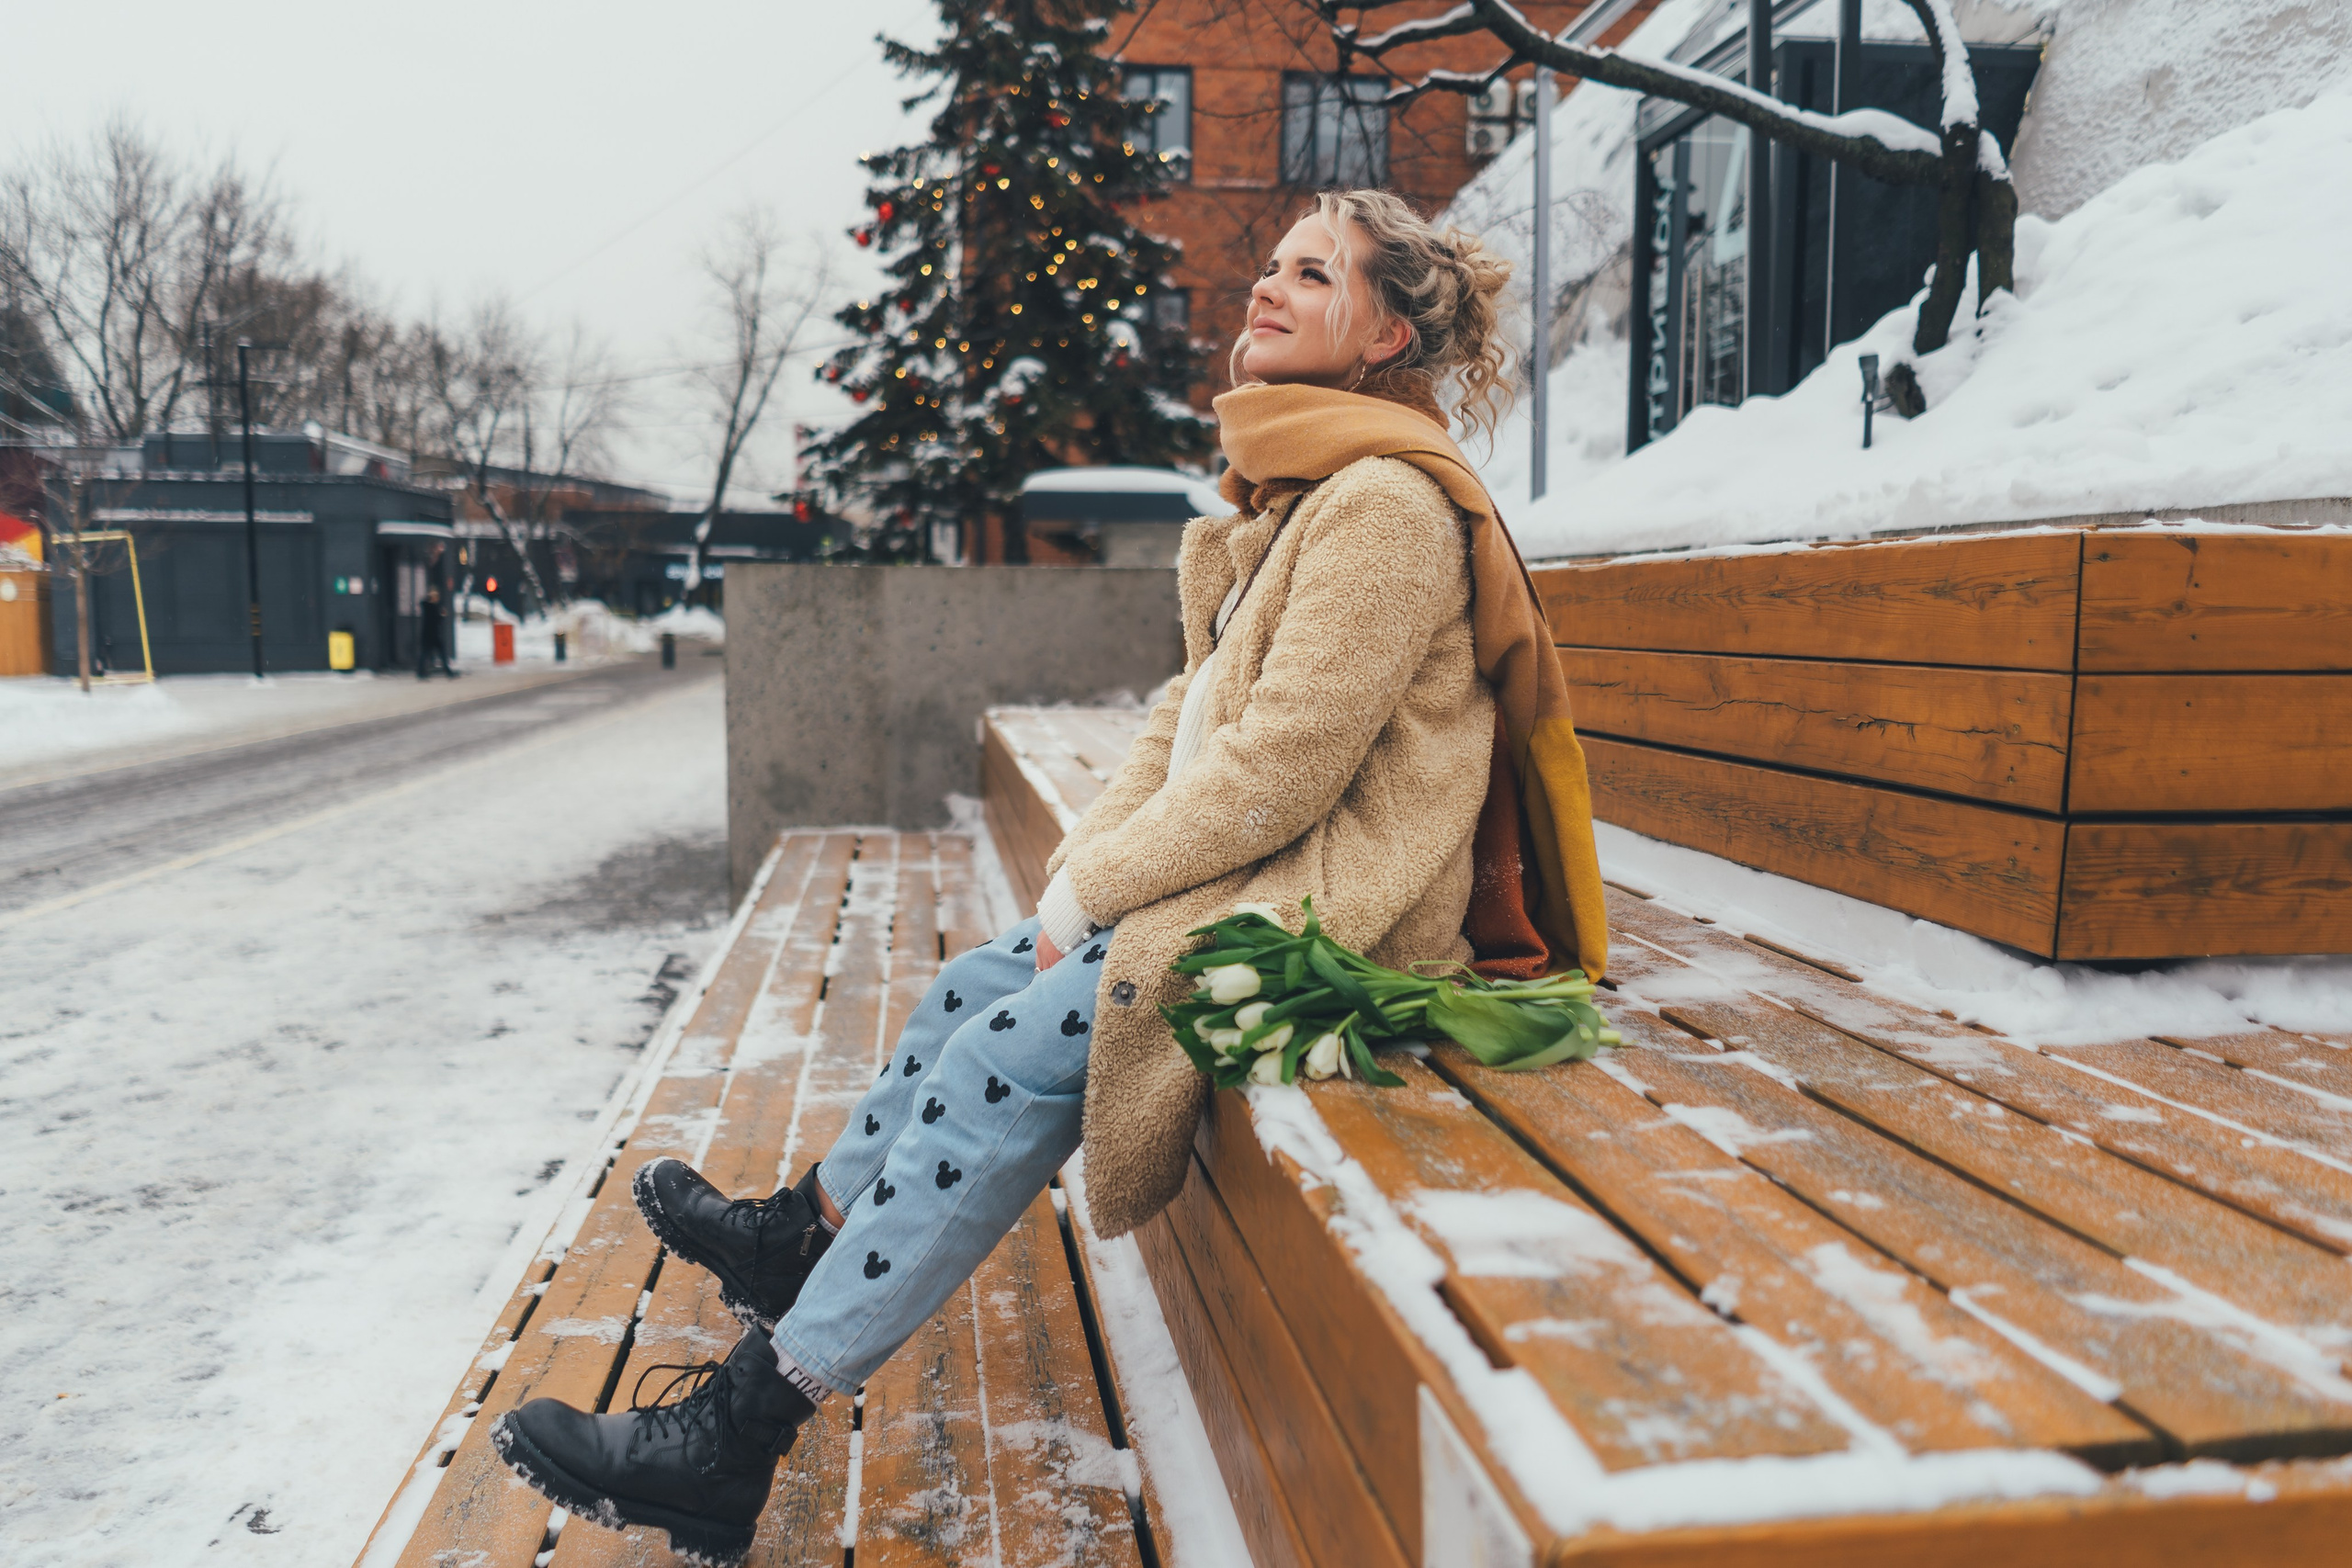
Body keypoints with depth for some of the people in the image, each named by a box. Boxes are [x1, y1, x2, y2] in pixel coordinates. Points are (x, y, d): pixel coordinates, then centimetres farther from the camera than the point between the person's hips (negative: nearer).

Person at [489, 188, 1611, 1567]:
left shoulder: (1386, 502, -16)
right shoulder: (1301, 487, 17)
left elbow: (1281, 765, -22)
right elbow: (1200, 708, 15)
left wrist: (1094, 892, -13)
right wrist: (1085, 861, 3)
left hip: (1322, 912, -10)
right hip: (1245, 873, 10)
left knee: (1006, 1062, -19)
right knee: (972, 988, 11)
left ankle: (745, 1430, -11)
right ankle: (808, 1234, 33)